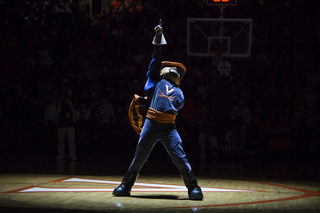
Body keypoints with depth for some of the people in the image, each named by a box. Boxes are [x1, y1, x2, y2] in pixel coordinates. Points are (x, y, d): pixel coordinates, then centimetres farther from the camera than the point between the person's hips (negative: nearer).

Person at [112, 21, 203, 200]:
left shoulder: (179, 93, 21)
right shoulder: (157, 80, 17)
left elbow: (178, 106, 11)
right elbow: (156, 59, 14)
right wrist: (158, 38, 11)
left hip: (169, 127, 1)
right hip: (151, 124, -1)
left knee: (180, 159, -8)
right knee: (139, 158, 4)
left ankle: (194, 188, -3)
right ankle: (125, 186, 17)